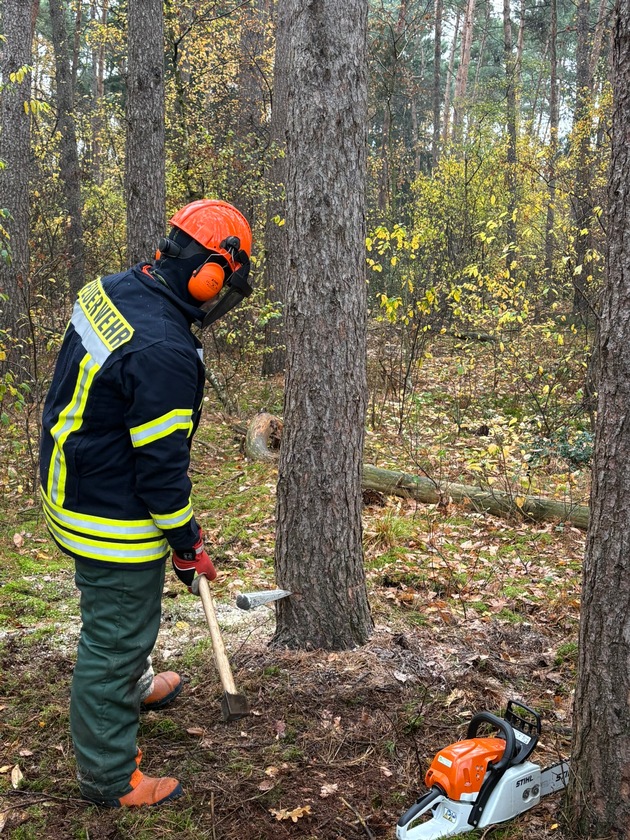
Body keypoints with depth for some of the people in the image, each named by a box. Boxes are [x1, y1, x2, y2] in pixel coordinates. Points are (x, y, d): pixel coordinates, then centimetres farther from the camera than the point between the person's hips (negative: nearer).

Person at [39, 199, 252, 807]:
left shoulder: (109, 290, -3)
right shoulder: (164, 352, -32)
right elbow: (160, 468, -25)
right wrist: (188, 546, -11)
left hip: (69, 483, 10)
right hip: (114, 522, -9)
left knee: (114, 618, 31)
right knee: (114, 637, 8)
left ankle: (131, 688, 57)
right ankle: (108, 778, 27)